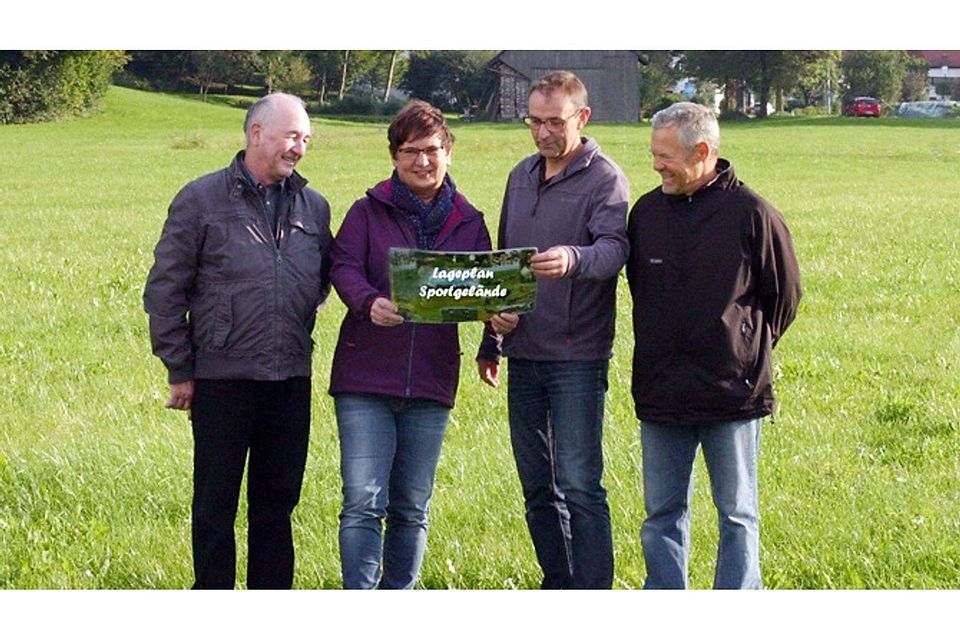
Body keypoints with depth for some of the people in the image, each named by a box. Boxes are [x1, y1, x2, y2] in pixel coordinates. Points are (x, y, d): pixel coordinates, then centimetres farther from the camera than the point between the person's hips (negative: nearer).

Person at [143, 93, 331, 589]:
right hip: (222, 377, -4)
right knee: (215, 504, 3)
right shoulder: (201, 200, -3)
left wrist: (303, 316, 6)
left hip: (290, 380, 4)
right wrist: (179, 370, -3)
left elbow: (326, 277, 24)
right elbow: (165, 290, -1)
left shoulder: (313, 207, 9)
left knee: (277, 502, 10)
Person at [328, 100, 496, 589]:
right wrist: (370, 302, -32)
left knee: (412, 509, 10)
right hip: (365, 381, -3)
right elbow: (344, 267, -10)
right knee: (363, 503, -10)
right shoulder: (369, 211, 4)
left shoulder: (467, 222, 12)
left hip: (431, 381, 3)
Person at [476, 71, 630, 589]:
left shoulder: (604, 180, -6)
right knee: (537, 487, 11)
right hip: (523, 353, 7)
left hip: (577, 357, -7)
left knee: (580, 486, -10)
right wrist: (491, 340, 23)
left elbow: (613, 248, -24)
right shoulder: (522, 177, 15)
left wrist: (574, 259, -46)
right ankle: (558, 589, 20)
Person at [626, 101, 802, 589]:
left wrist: (749, 352, 7)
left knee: (736, 515, 6)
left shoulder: (751, 214, -9)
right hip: (660, 395, 4)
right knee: (662, 514, 9)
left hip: (733, 394, -4)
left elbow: (785, 293, 2)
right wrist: (661, 352, 14)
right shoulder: (647, 212, 4)